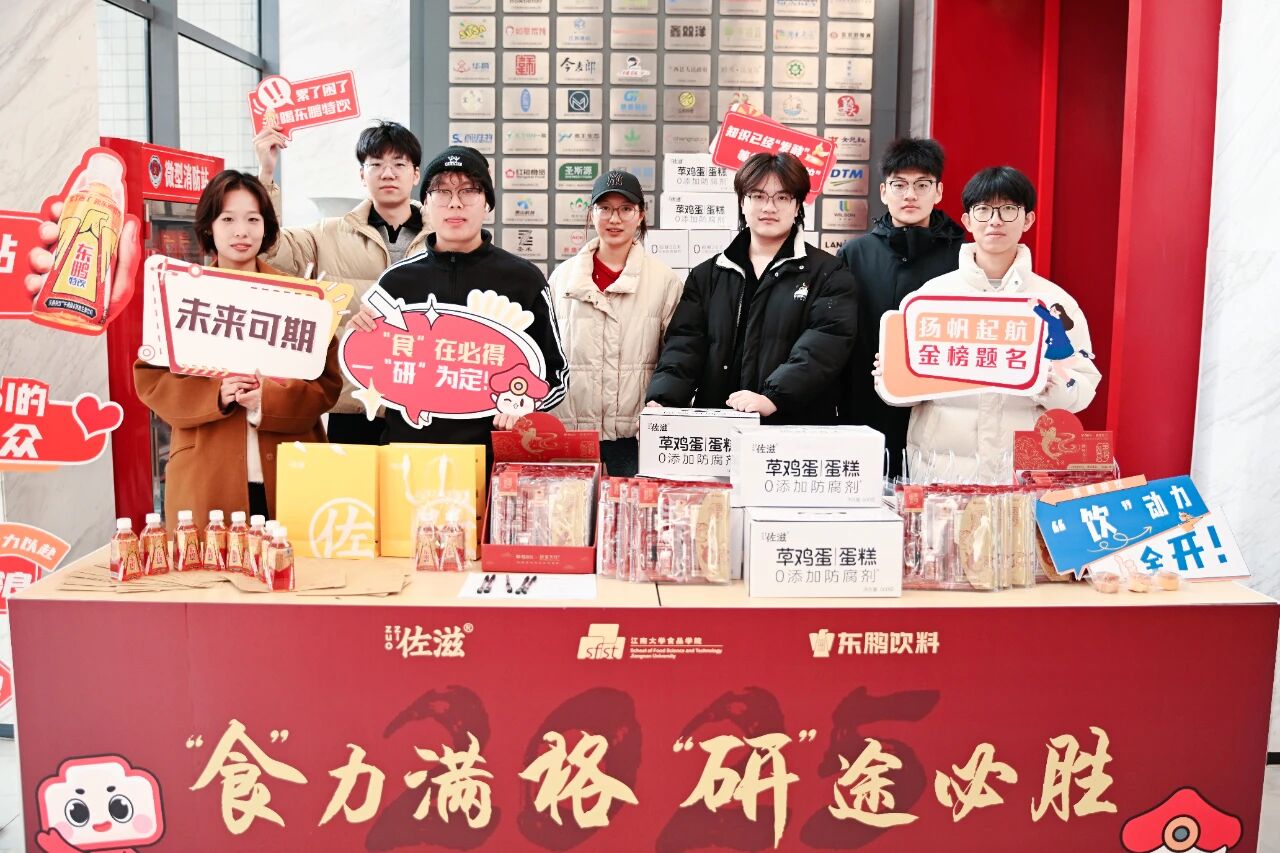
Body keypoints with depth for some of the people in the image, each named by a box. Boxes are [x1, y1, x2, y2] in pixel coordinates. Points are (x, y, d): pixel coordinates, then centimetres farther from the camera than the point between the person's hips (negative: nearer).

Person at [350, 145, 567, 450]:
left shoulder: (524, 279, -2)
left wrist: (522, 399, -13)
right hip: (409, 443, 2)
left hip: (494, 452, -2)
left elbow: (556, 373, 6)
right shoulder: (397, 280, 4)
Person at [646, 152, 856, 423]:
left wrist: (773, 397, -26)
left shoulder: (828, 275, 4)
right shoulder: (707, 276, 14)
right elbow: (685, 343, 4)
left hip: (796, 426, -2)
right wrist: (662, 401, -14)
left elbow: (824, 345, -11)